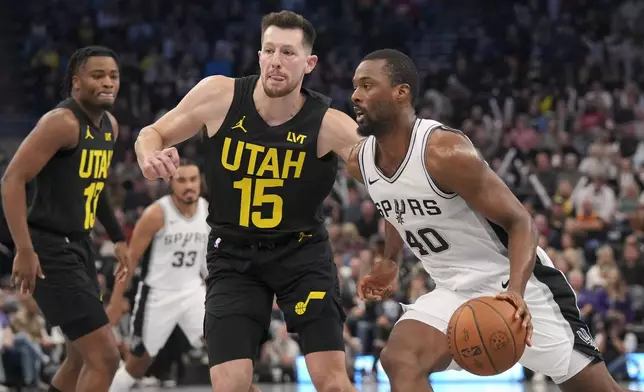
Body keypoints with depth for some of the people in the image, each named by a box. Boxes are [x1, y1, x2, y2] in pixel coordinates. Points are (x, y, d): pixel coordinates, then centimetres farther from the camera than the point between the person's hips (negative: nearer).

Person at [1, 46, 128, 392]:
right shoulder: (63, 123, -18)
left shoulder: (110, 126, 10)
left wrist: (117, 238, 24)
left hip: (79, 246, 10)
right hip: (51, 251, -10)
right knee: (104, 356, -14)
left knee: (82, 357, 19)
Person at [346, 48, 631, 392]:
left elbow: (520, 223, -24)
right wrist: (389, 262, 30)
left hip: (516, 286, -6)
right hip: (454, 291, 6)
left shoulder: (445, 153, -26)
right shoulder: (360, 162, -3)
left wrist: (516, 291, -39)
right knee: (399, 362, -21)